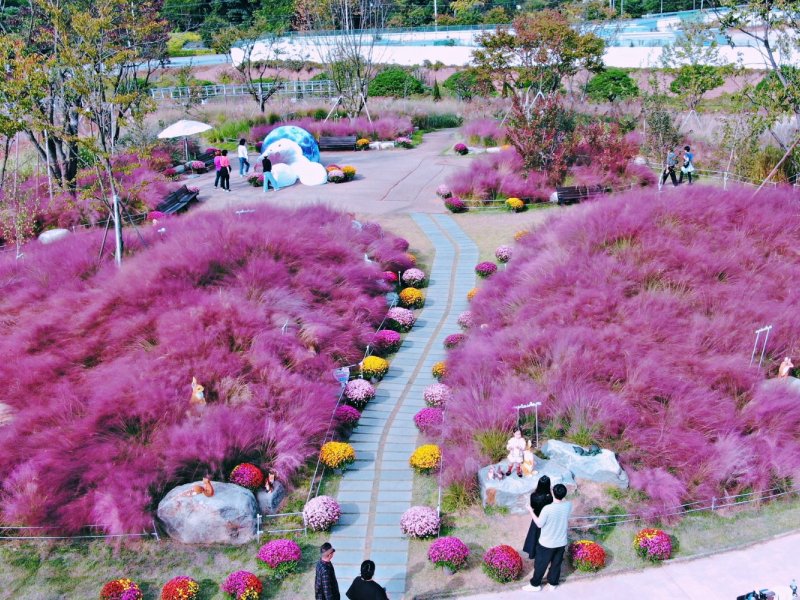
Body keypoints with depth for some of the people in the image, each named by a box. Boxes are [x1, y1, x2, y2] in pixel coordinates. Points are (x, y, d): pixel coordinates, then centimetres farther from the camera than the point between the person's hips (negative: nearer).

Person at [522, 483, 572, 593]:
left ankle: (535, 584, 33)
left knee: (540, 564, 17)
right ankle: (553, 583, 43)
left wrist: (531, 511, -5)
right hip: (561, 542, 4)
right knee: (556, 563, 25)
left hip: (547, 543, -4)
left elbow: (539, 524, -15)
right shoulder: (568, 505, -17)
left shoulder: (547, 509, -30)